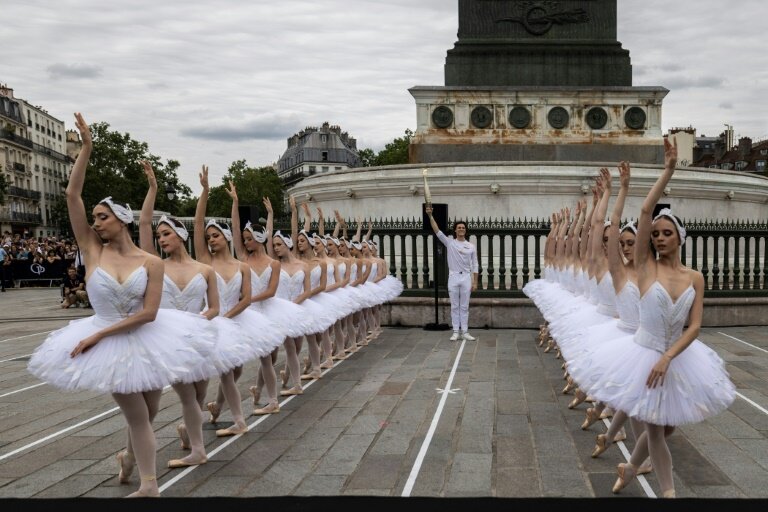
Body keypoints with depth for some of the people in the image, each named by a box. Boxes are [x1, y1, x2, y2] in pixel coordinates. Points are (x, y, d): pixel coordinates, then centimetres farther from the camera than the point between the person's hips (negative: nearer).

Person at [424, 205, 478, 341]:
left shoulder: (471, 246, 4)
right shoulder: (450, 242, 2)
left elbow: (474, 266, 5)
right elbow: (437, 231, -9)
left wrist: (475, 282, 0)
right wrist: (430, 216, -20)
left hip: (466, 277, 0)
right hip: (453, 277, 0)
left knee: (464, 307, 5)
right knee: (455, 306, 4)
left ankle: (465, 332, 10)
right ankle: (456, 332, 9)